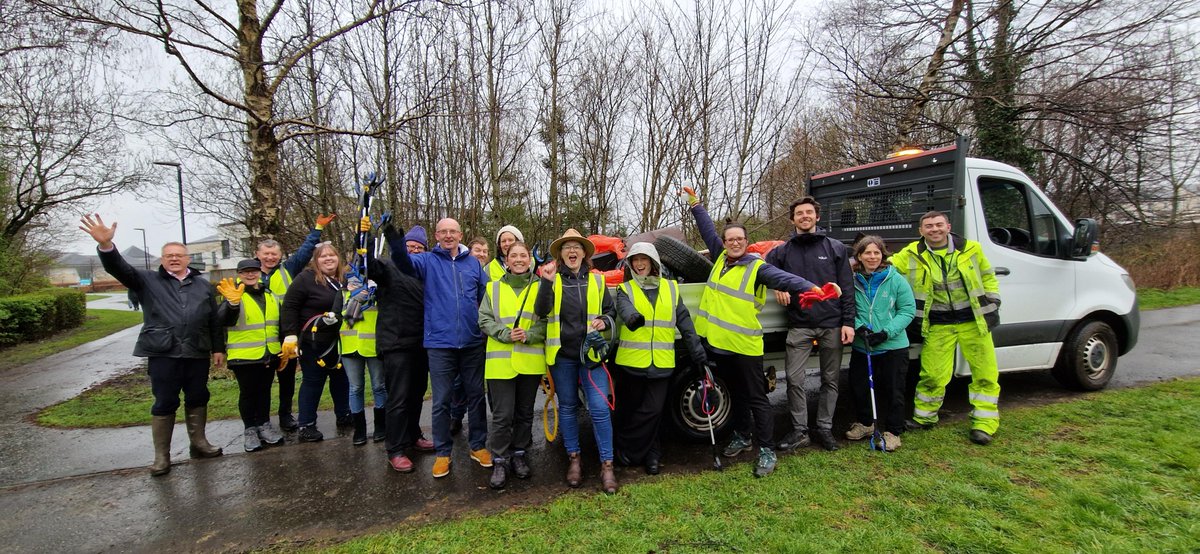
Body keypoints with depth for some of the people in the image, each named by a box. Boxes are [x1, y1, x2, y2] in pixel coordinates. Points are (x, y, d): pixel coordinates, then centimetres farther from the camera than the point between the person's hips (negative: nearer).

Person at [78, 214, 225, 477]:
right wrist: (106, 245, -31)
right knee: (165, 404, 2)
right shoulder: (148, 281, 6)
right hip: (163, 354, -2)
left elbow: (215, 320, 12)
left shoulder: (203, 285, 12)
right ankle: (161, 456, 12)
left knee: (198, 399, 11)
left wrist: (218, 349, 8)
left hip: (197, 353, 2)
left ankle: (198, 443, 25)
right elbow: (119, 268, -12)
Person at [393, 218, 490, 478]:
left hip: (472, 342, 2)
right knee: (441, 401, 6)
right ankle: (443, 452, 22)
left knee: (476, 396, 12)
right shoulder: (428, 261, 2)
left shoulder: (473, 263, 8)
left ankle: (478, 445, 27)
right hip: (440, 343, -2)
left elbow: (487, 297, 9)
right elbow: (404, 261, -20)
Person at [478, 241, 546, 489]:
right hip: (500, 361, -1)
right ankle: (500, 461, 13)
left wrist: (529, 335, -14)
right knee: (502, 415, -2)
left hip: (531, 361, 1)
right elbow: (485, 320, 3)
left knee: (525, 412, 12)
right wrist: (506, 334, -13)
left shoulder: (540, 287, 7)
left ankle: (519, 454, 28)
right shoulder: (494, 287, 8)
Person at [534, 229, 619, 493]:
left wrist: (604, 321, -8)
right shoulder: (553, 280, 2)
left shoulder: (597, 280, 6)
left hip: (591, 353, 0)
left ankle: (607, 465, 6)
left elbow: (609, 311, 15)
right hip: (562, 354, 0)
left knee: (600, 408, -6)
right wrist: (546, 282, -26)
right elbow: (541, 311, -12)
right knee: (567, 407, 11)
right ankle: (573, 459, 26)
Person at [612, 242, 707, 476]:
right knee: (630, 409, 9)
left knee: (653, 410, 0)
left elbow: (684, 322, 11)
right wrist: (632, 317, -43)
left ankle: (630, 450, 20)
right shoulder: (625, 289, 4)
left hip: (661, 362, 1)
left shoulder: (671, 288, 11)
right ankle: (650, 453, 30)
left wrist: (697, 350, 7)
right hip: (632, 361, -1)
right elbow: (624, 307, -20)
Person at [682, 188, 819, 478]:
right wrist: (695, 204, 21)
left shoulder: (757, 267, -10)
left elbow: (783, 278, -25)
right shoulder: (721, 258, 7)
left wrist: (811, 288, -43)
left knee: (756, 398, 2)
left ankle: (766, 451, 11)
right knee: (736, 394, 21)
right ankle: (742, 436, 37)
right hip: (719, 342, 6)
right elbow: (708, 230, 18)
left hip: (745, 344, -6)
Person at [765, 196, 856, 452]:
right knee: (794, 378, -3)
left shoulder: (836, 248, 6)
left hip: (832, 325, 0)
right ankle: (800, 431, 9)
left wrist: (848, 322, -4)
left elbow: (847, 288, 3)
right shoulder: (783, 251, 8)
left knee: (830, 379, 8)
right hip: (799, 325, 0)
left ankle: (824, 428, 22)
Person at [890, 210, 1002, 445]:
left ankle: (984, 422, 18)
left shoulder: (970, 248, 1)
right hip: (938, 325, -1)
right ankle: (923, 417, 22)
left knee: (985, 373, 4)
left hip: (974, 320, 1)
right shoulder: (912, 254, -3)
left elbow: (987, 277, 12)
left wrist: (992, 305, 5)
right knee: (933, 374, 3)